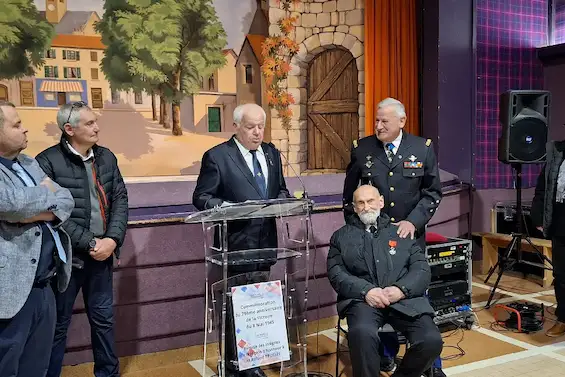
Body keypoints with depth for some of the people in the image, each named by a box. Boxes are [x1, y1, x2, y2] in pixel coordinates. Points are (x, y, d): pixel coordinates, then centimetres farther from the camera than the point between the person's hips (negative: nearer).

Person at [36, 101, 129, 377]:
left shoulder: (106, 157, 7)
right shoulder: (48, 161, -11)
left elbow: (120, 200, 6)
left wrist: (112, 239, -8)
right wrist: (90, 243, -16)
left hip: (102, 253, 5)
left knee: (103, 318, 17)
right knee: (58, 324, 9)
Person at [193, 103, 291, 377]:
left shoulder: (272, 153, 11)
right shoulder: (217, 156, -7)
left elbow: (281, 189, 19)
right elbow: (201, 197, -8)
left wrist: (282, 200, -4)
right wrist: (227, 207, -25)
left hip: (264, 244, 6)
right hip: (235, 245, -5)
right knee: (234, 307, 4)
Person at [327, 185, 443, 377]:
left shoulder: (401, 232, 20)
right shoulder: (341, 237, 17)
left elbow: (422, 269, 11)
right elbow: (336, 273, 4)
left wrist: (401, 289, -10)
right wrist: (365, 290, -14)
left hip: (405, 299, 2)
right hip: (362, 299, -2)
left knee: (432, 341, -22)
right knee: (362, 333, -36)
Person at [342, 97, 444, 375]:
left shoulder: (423, 148, -1)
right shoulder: (361, 149, 0)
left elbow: (433, 192, 1)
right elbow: (349, 194, 7)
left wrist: (413, 221, -11)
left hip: (411, 235, 0)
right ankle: (386, 355, 27)